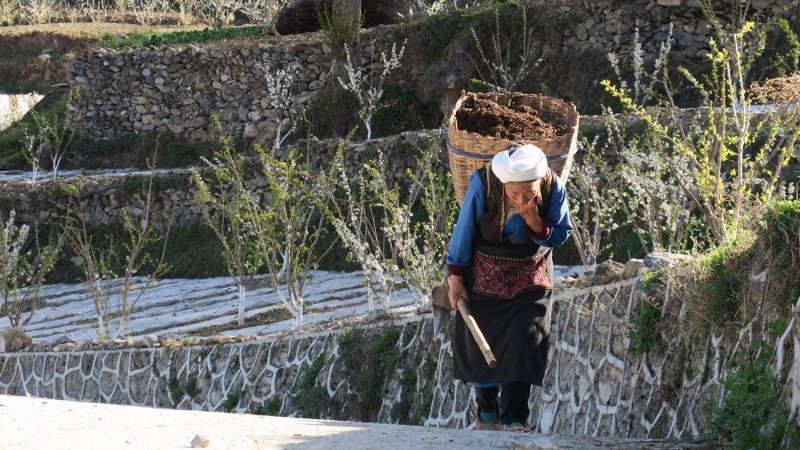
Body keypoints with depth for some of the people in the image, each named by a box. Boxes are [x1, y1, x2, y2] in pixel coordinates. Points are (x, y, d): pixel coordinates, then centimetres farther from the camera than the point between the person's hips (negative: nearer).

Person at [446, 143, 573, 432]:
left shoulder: (553, 188, -23)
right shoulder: (483, 184, -27)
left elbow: (562, 235, -9)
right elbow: (464, 230, -13)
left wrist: (537, 225, -31)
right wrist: (456, 278, -7)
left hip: (530, 280, 0)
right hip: (484, 277, 0)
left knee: (522, 347, -8)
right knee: (480, 345, 9)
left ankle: (514, 420, -5)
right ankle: (487, 412, 29)